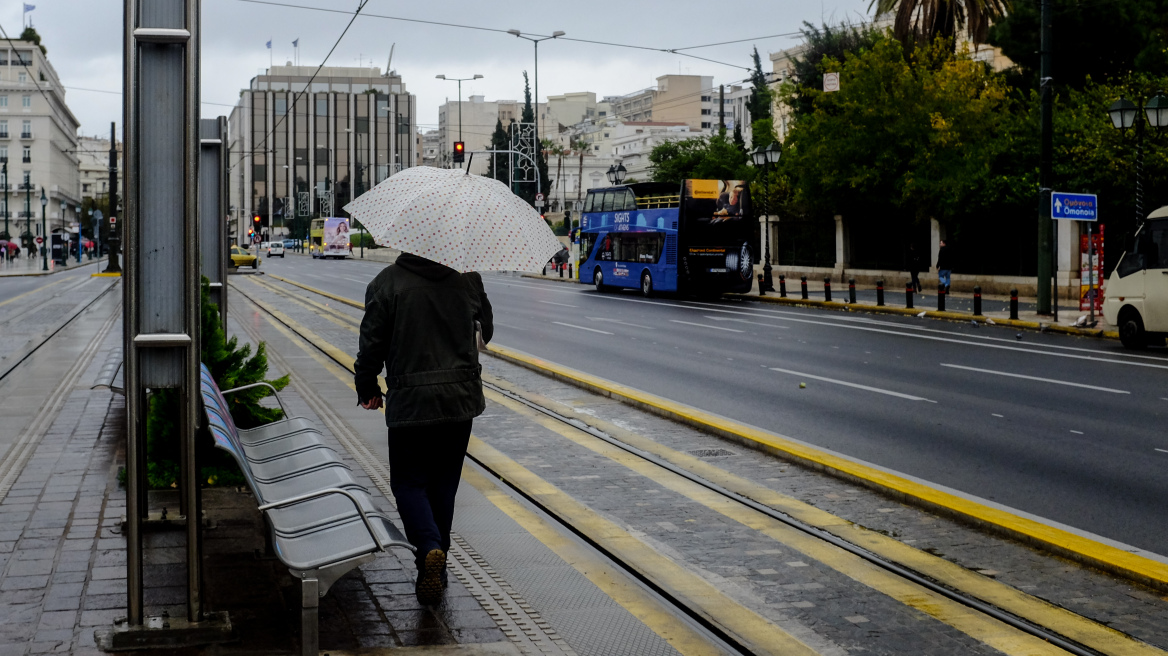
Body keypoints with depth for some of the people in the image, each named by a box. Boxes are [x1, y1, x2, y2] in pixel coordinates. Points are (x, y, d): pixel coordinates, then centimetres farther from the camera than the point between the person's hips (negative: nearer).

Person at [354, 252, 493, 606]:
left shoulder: (387, 282, -9)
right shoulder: (469, 277, 1)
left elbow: (372, 342, -6)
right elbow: (486, 329, 14)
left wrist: (367, 388, 10)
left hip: (410, 401, -3)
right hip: (462, 398, 3)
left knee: (408, 481, 7)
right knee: (443, 482, 15)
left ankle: (429, 546, -18)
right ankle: (436, 559, 22)